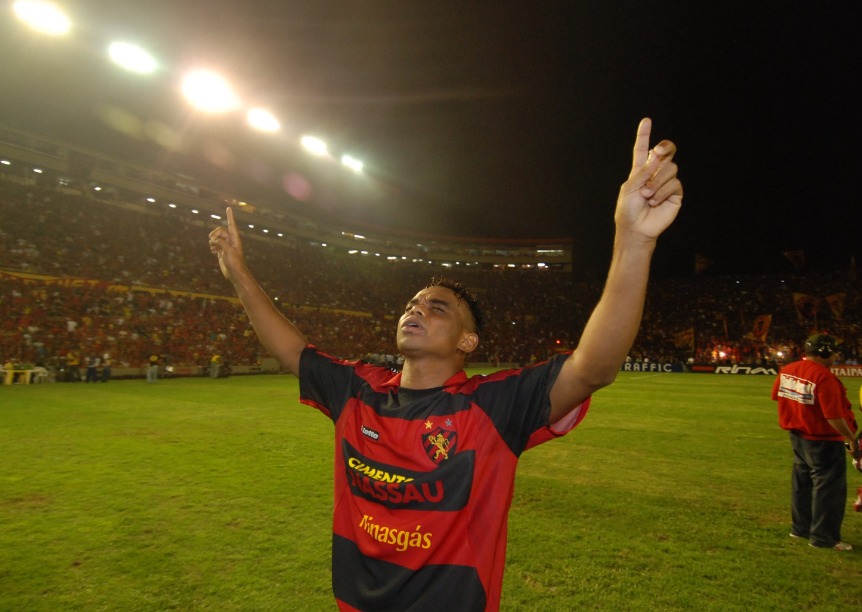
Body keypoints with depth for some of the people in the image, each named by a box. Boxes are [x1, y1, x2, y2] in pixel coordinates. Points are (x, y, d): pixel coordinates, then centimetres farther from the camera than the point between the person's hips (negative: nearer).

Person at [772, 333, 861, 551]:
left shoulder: (787, 370, 0)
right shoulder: (824, 377, -24)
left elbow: (776, 395, 14)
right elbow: (834, 416, -25)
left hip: (797, 436, 8)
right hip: (823, 441, -8)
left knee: (802, 483, 20)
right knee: (829, 487, 5)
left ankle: (800, 527, 33)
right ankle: (823, 537, 13)